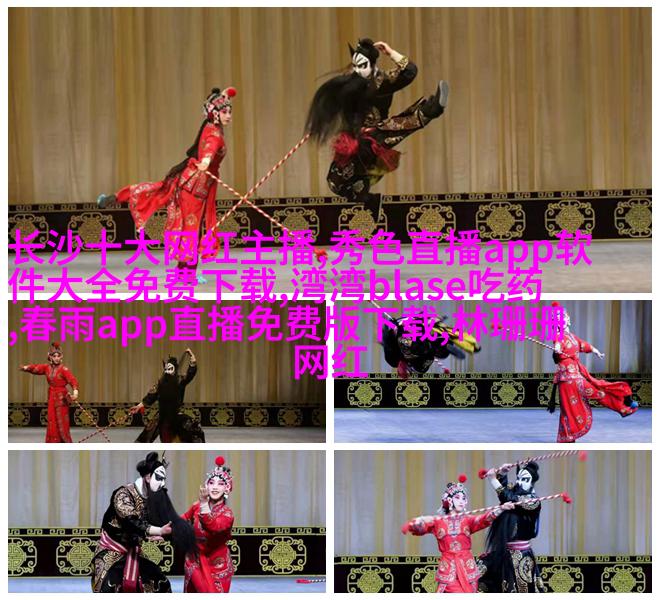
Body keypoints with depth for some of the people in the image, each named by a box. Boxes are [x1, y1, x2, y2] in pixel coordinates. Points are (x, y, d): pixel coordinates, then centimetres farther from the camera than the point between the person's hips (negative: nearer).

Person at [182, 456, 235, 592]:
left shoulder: (227, 514, -16)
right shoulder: (197, 506, -4)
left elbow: (213, 527, -36)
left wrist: (204, 503, -44)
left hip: (217, 566, -3)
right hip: (195, 562, 3)